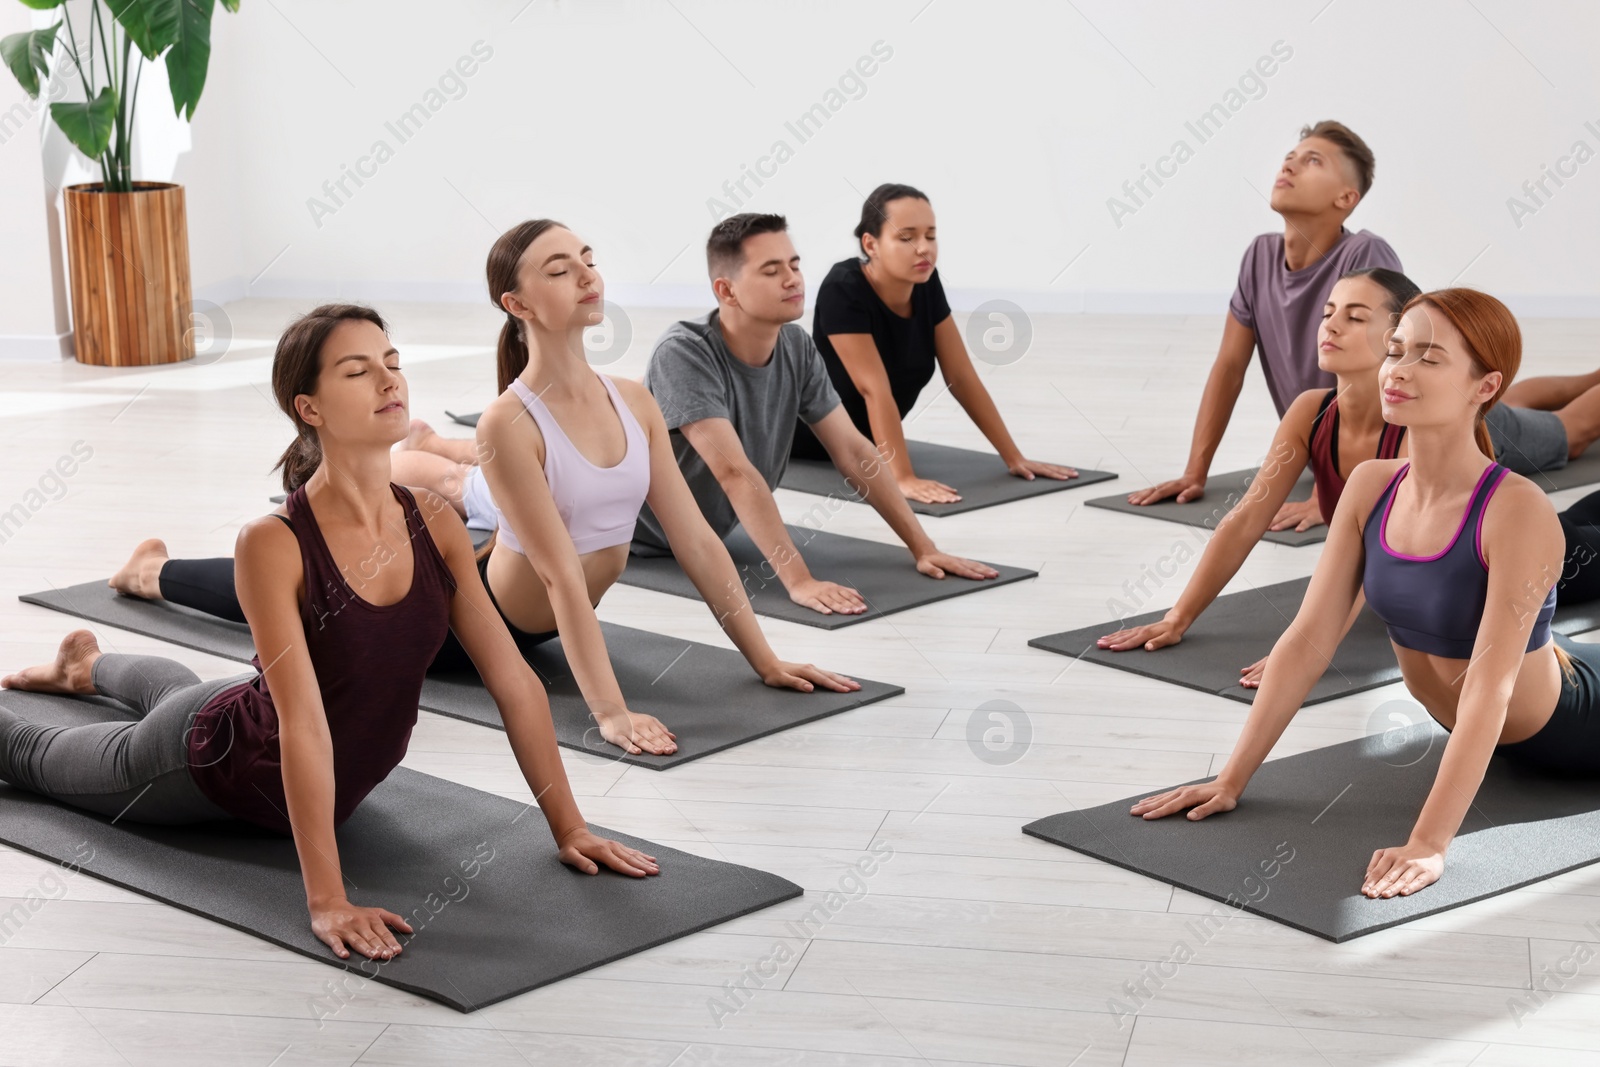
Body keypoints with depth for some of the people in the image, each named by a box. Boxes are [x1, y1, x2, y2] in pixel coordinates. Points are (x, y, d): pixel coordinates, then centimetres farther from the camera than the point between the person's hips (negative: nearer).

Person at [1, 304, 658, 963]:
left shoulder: (434, 523, -20)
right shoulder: (273, 544, -36)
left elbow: (513, 680, -16)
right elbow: (304, 724, -41)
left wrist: (568, 828, -17)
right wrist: (326, 901, -42)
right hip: (218, 761, -6)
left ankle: (86, 665, 69)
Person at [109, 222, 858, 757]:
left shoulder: (634, 402, -14)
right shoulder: (510, 423, -33)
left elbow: (697, 541, -11)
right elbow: (563, 578, -37)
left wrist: (764, 660, -14)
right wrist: (609, 712, -42)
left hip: (533, 629, 4)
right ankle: (152, 571, 43)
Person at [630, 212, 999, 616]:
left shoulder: (797, 349, -14)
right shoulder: (683, 354, -33)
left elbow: (853, 450, -10)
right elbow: (736, 473, -41)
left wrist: (923, 548, -15)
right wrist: (799, 581, -47)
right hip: (634, 540, -6)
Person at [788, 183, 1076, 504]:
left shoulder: (926, 283, -17)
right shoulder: (842, 290, -35)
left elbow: (961, 377, -13)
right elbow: (875, 389, -40)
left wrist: (1014, 457, -14)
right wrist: (903, 478, -46)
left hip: (862, 441, 6)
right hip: (809, 436, -6)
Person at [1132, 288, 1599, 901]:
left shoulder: (1517, 512, -35)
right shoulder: (1370, 487, -16)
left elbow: (1490, 690, -40)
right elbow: (1307, 643, -15)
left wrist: (1429, 844, -46)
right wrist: (1232, 780, -17)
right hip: (1465, 730, 5)